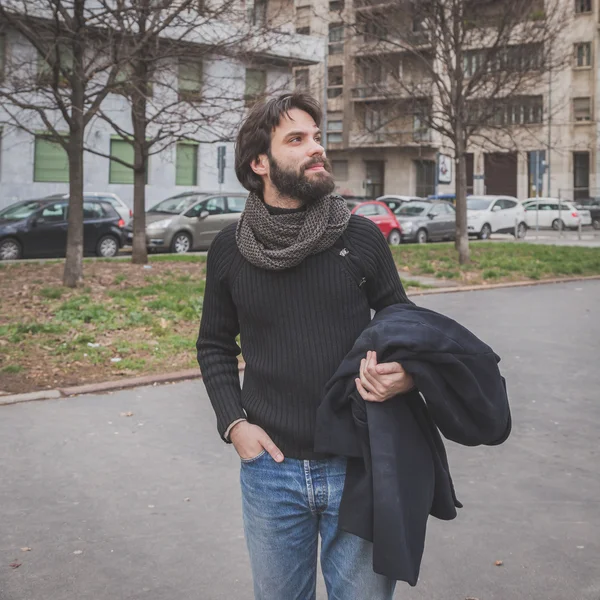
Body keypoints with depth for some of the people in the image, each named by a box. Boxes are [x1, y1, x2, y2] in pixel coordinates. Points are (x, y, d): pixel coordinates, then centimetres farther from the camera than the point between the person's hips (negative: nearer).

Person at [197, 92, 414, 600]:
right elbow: (215, 347, 11)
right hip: (270, 466, 1)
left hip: (358, 466, -1)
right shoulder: (230, 249, 0)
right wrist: (233, 422, -2)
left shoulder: (362, 237, -3)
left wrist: (407, 375, -15)